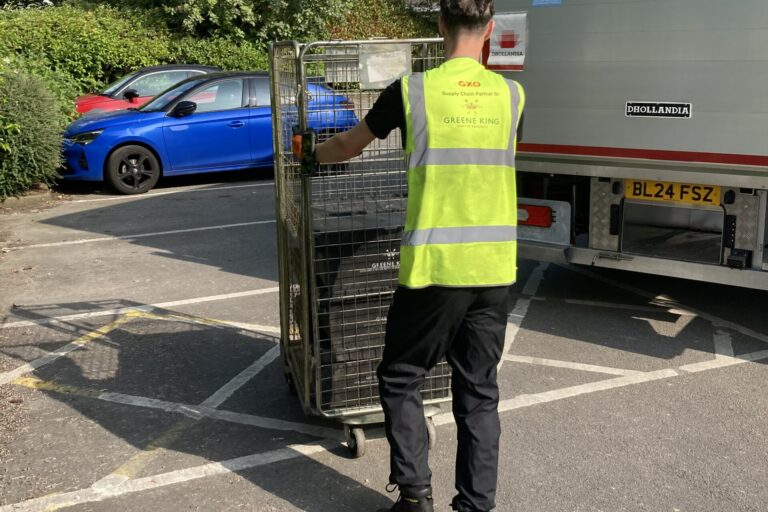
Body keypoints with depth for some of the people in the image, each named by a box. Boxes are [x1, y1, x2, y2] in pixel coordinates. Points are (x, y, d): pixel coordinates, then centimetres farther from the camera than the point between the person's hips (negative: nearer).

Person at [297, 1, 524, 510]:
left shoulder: (413, 90, -4)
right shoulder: (511, 95, 5)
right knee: (479, 391, 12)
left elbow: (349, 146, 11)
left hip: (434, 267, -3)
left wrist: (312, 154, 33)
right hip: (495, 269, 4)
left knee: (401, 380, 13)